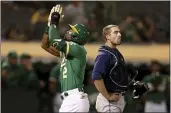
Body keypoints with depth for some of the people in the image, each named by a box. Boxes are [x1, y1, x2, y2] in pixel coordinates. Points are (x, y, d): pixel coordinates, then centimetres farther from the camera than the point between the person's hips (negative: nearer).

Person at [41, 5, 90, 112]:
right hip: (72, 100, 10)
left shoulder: (78, 49, -8)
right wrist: (50, 23, 16)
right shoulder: (67, 50, 19)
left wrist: (54, 23, -4)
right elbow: (45, 45, 23)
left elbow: (55, 42, -19)